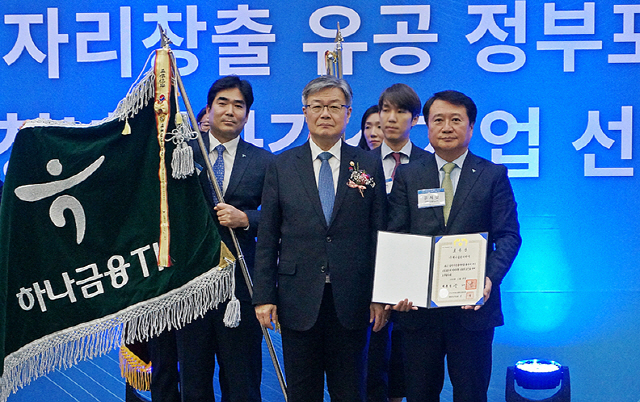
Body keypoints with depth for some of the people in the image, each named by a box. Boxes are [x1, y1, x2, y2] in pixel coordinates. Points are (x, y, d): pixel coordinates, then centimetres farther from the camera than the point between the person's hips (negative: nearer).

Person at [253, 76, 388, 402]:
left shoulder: (369, 165, 3)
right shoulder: (282, 166, 4)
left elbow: (380, 234, 3)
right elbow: (267, 237, 3)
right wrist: (264, 295, -2)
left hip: (351, 301, 0)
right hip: (298, 300, 0)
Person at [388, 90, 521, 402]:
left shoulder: (494, 175, 4)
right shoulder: (407, 176, 8)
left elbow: (508, 235, -1)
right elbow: (395, 237, 2)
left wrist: (490, 277, -20)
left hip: (473, 305, -1)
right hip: (417, 304, 1)